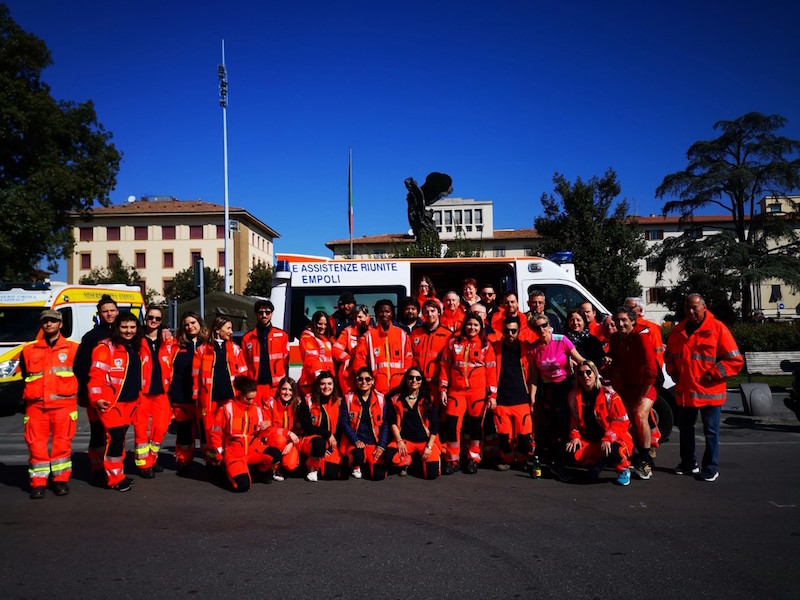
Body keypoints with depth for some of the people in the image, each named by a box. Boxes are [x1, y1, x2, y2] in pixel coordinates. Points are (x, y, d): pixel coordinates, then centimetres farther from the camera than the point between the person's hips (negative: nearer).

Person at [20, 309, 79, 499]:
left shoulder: (73, 348, 7)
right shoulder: (29, 350, 13)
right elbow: (24, 378, 19)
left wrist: (77, 395, 6)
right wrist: (26, 398, 13)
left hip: (63, 405, -2)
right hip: (35, 406, 2)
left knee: (62, 442, 0)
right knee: (36, 443, 0)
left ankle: (61, 479, 12)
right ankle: (38, 482, 9)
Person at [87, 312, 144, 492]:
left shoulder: (135, 349, 14)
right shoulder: (105, 348, -9)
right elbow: (96, 374, -15)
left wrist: (139, 393, 19)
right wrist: (97, 398, -22)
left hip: (130, 401, 7)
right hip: (111, 402, -7)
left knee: (121, 437, 16)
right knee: (115, 436, -10)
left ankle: (118, 472, 26)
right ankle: (115, 478, -1)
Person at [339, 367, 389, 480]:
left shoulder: (381, 399, 4)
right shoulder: (348, 399, 2)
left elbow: (385, 424, 3)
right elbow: (344, 422, -3)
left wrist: (381, 446, -7)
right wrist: (356, 441, -15)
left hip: (374, 442, 1)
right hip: (354, 442, -1)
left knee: (378, 475, -15)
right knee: (358, 457, -35)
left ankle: (367, 465, 21)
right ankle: (356, 466, 4)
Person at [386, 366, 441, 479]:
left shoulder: (428, 400, 1)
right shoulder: (397, 400, 3)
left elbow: (434, 425, 0)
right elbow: (394, 423, 4)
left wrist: (429, 446, -8)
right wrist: (399, 441, -10)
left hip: (426, 440, 0)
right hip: (405, 440, 1)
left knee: (432, 474, -18)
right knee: (389, 455, -30)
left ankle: (422, 460, 18)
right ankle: (408, 461, 5)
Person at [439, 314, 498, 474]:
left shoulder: (486, 345, 4)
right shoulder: (453, 343, 8)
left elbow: (491, 371, 2)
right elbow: (445, 367, 8)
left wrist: (492, 395, -4)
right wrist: (443, 389, 2)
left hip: (478, 392, -1)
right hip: (456, 391, 1)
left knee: (476, 424, 6)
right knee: (452, 424, -5)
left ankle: (474, 459, 20)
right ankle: (452, 460, 9)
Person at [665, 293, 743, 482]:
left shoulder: (717, 329, -9)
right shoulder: (678, 330, 8)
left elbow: (735, 360, -10)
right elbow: (669, 356, 23)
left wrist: (713, 374, -14)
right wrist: (673, 372, 8)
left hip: (709, 392, -5)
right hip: (684, 391, 5)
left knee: (711, 431, 5)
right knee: (685, 429, 15)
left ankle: (711, 468, 18)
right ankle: (688, 463, 30)